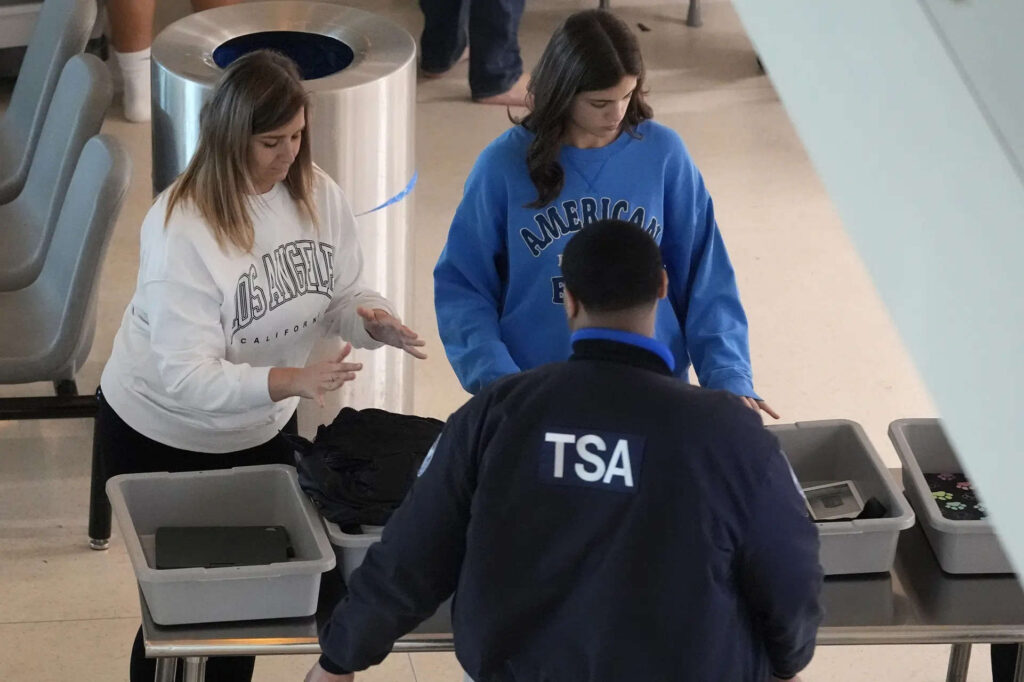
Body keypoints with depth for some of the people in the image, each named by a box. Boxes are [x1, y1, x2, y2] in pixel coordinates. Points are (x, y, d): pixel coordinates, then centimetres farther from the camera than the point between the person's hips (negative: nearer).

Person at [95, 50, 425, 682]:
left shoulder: (317, 194, -13)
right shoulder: (181, 227, -30)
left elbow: (344, 295, -1)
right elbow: (185, 376, -33)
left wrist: (371, 319, -26)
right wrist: (289, 381, -47)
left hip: (262, 428, 5)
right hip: (163, 436, -5)